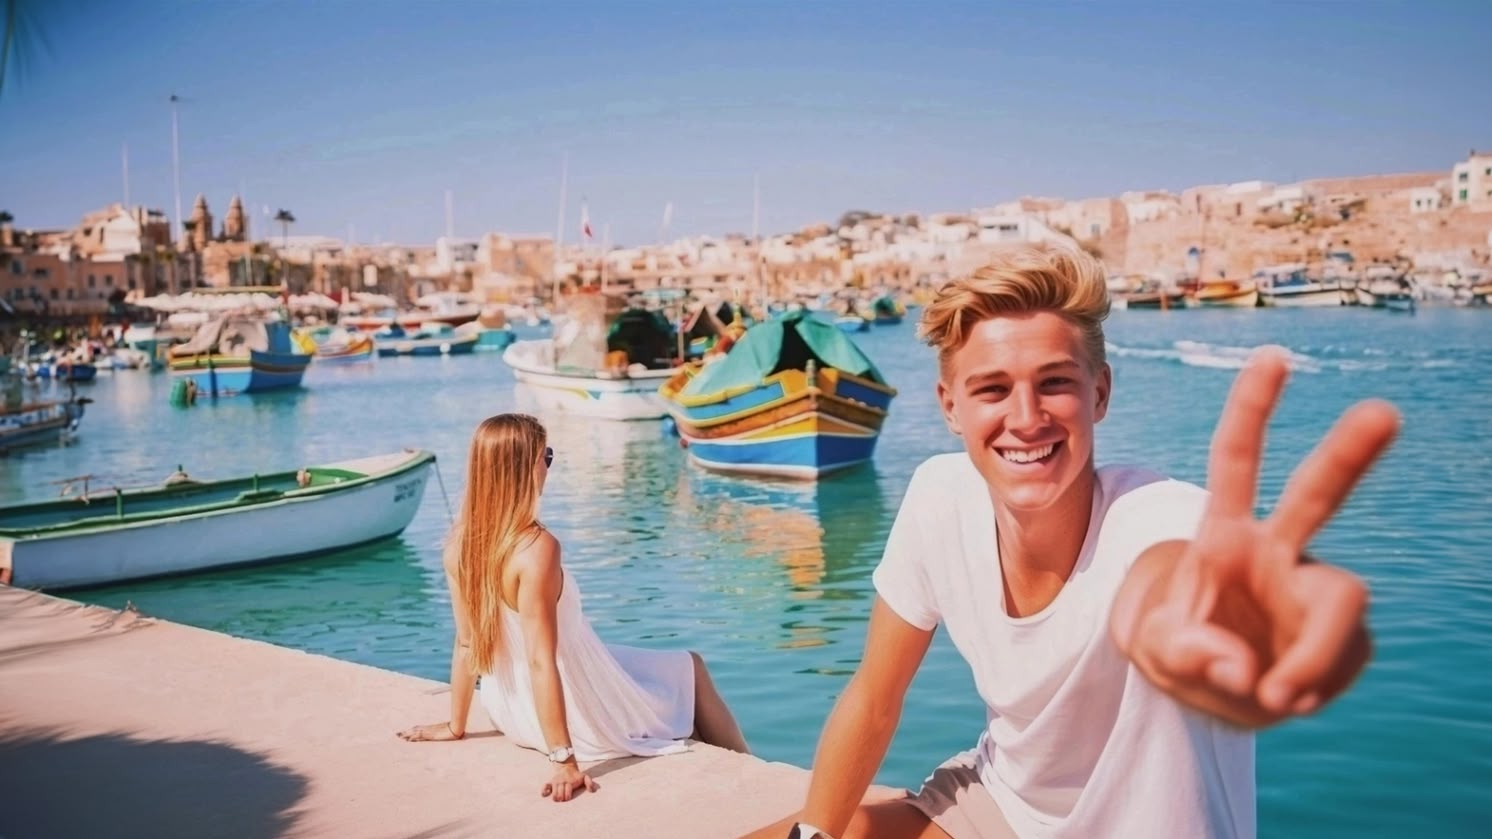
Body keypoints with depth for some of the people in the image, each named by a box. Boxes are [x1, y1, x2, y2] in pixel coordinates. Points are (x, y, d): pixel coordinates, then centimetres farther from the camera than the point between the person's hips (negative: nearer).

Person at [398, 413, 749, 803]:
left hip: (511, 715, 8)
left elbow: (466, 643, 0)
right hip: (578, 718, -8)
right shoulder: (536, 547, -29)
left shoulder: (458, 543, -8)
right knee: (691, 669, 18)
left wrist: (456, 725, 12)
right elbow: (541, 661, -30)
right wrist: (565, 762, -26)